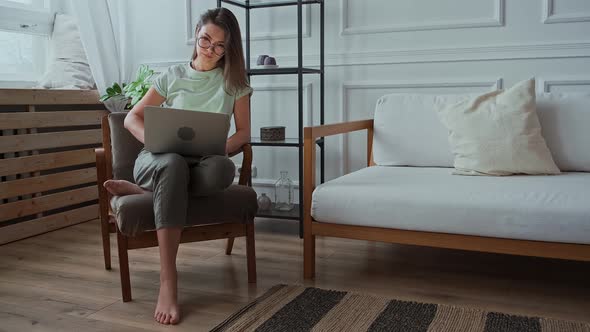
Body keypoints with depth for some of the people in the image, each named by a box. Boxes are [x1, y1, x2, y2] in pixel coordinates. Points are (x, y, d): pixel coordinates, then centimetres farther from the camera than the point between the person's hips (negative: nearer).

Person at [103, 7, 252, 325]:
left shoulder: (234, 81, 9)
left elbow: (243, 132, 5)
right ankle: (167, 281, -42)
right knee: (173, 163, -41)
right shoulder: (172, 76, 9)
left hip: (203, 163, 1)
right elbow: (132, 118, 10)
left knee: (223, 169, -38)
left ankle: (141, 191, -19)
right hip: (159, 159, 0)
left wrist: (217, 149, -15)